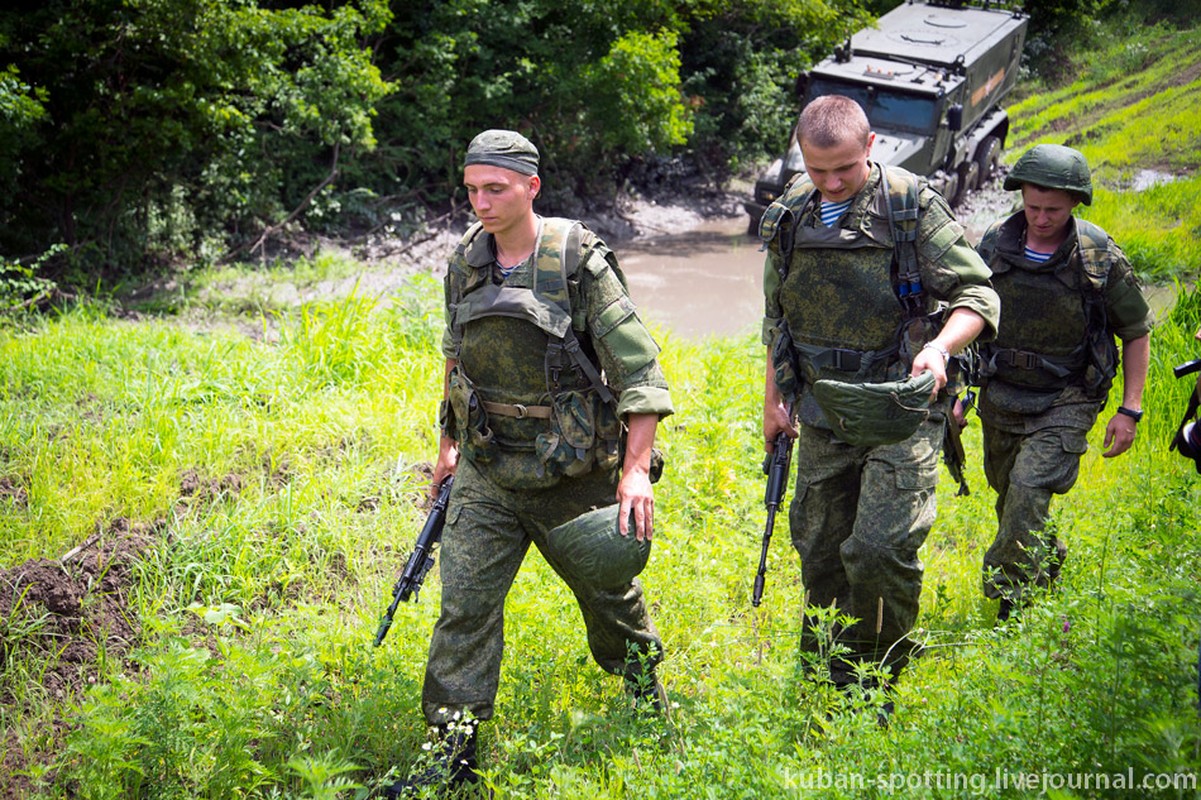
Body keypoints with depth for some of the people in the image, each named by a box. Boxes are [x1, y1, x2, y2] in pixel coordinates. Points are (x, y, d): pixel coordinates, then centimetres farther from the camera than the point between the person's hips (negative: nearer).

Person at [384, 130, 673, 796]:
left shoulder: (578, 262, -15)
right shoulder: (465, 262, 1)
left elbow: (638, 368, -15)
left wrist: (636, 467, -21)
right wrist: (449, 444, 18)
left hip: (571, 472, -3)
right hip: (485, 470, 4)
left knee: (606, 587, 16)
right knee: (464, 605, -3)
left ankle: (644, 686, 45)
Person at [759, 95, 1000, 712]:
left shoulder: (912, 207, -9)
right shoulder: (790, 216, 6)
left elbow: (977, 295, -9)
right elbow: (777, 317, 19)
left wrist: (941, 345, -29)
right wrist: (774, 399, 17)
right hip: (823, 417, 5)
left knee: (878, 551, -16)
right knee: (820, 556, 10)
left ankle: (878, 687, 7)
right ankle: (827, 690, 28)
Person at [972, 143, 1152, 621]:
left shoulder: (1100, 258, -13)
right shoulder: (994, 244, -5)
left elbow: (1137, 332, -2)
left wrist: (1130, 411, -6)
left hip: (1065, 402, -4)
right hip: (1000, 397, 4)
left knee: (1029, 491, -21)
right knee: (1009, 496, 17)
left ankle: (1010, 606, -9)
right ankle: (1048, 561, 46)